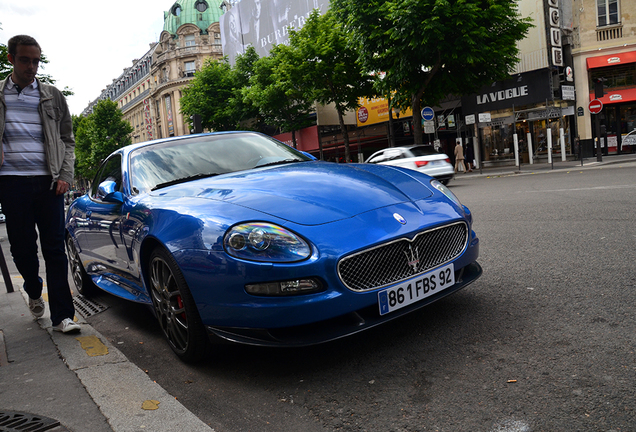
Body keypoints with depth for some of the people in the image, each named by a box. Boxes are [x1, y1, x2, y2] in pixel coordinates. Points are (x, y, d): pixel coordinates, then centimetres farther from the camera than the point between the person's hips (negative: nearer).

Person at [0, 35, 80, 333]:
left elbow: (67, 140, 12)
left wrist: (65, 175, -1)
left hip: (48, 181, 0)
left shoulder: (52, 96, 12)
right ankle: (34, 293, 34)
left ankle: (62, 316, 0)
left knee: (54, 249, -2)